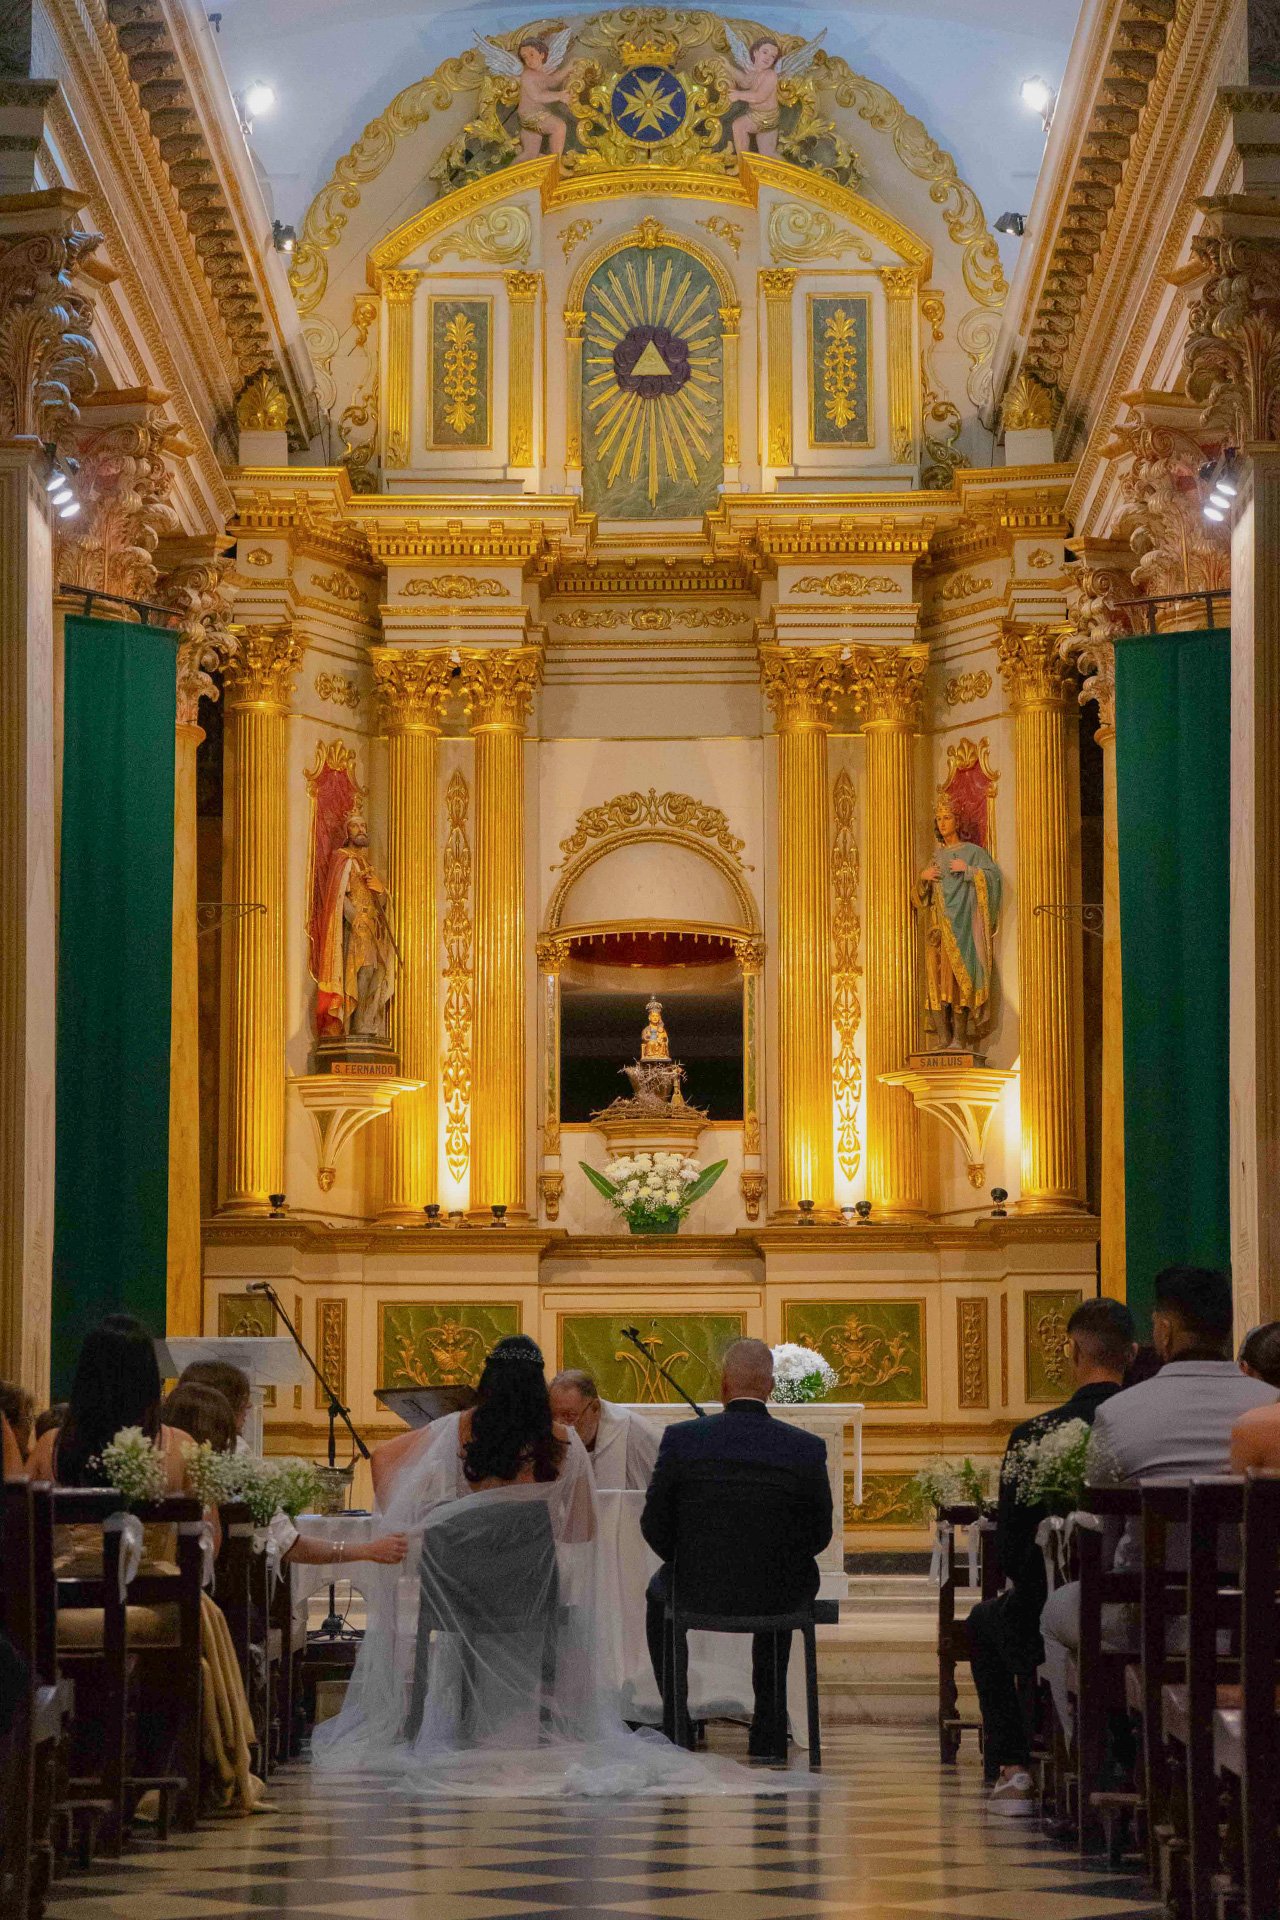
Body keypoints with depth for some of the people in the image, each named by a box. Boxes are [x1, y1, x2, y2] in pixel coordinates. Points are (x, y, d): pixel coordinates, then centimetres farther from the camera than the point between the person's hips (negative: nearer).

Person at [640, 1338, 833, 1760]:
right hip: (777, 1598, 0)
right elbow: (819, 1533, -2)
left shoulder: (680, 1439, -14)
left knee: (659, 1590, 35)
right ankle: (768, 1732, 37)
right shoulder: (807, 1448, -12)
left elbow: (655, 1526, -6)